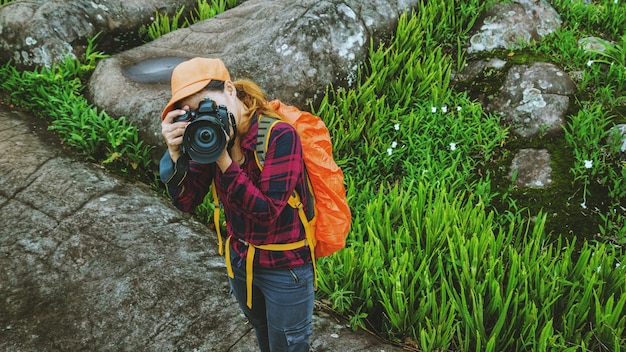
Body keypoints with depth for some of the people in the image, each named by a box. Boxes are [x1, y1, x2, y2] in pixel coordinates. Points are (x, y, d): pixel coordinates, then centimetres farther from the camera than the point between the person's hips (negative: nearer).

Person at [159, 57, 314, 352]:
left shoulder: (279, 135, -25)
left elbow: (266, 211, -29)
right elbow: (186, 202, -10)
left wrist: (223, 159, -33)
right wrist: (175, 153, -26)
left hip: (285, 270, -6)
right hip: (240, 262, 6)